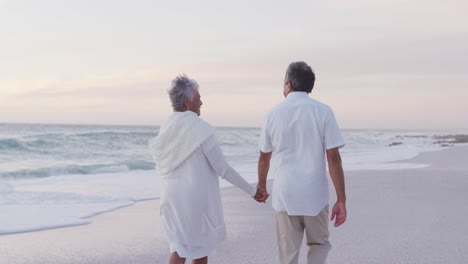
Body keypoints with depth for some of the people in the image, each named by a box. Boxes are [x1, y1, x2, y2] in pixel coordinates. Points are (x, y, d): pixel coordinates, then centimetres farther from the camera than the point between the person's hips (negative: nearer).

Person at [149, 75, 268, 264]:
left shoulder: (165, 129, 3)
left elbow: (163, 167, 10)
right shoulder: (199, 127, -17)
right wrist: (252, 190, -6)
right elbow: (222, 168, -15)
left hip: (173, 196, 6)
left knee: (179, 248, 13)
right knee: (200, 247, 13)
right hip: (198, 197, -5)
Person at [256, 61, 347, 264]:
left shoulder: (273, 114, 2)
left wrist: (261, 186, 29)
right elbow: (333, 159, -9)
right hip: (315, 196, -1)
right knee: (319, 245, 21)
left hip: (284, 195, 1)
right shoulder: (323, 112, -5)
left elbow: (264, 158, 11)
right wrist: (341, 200, -4)